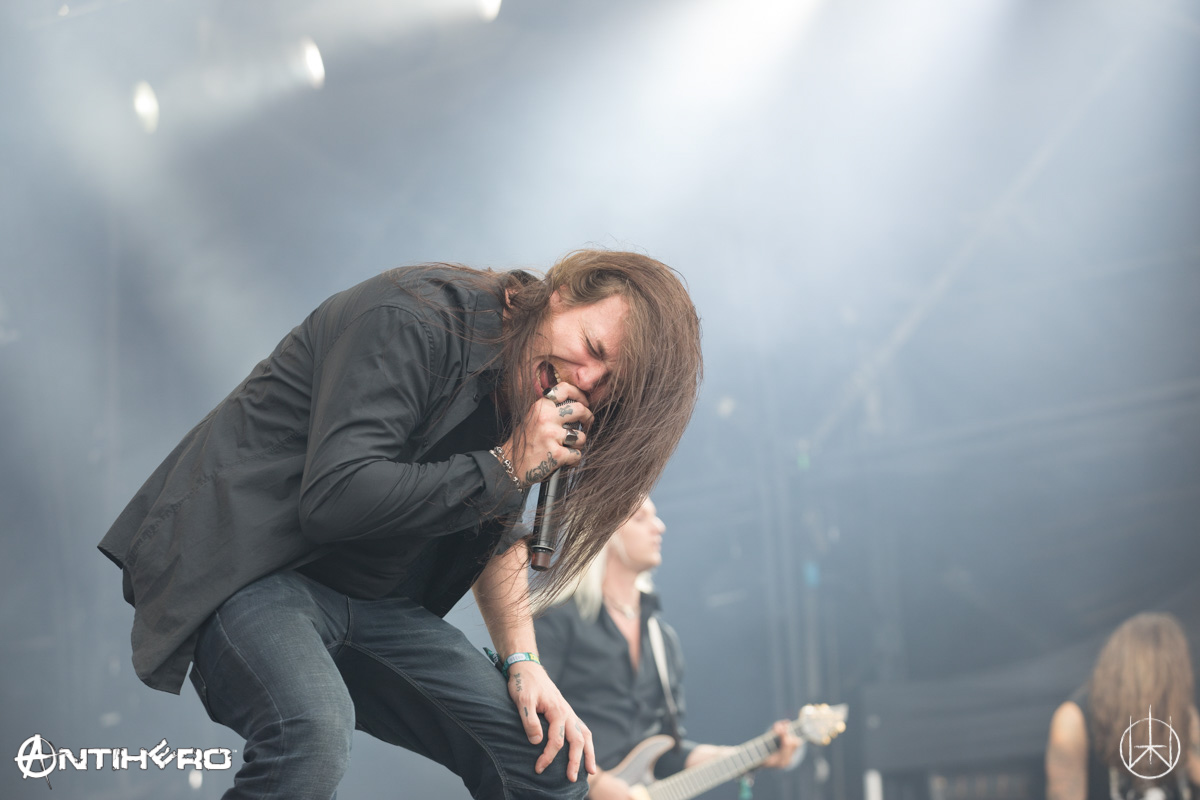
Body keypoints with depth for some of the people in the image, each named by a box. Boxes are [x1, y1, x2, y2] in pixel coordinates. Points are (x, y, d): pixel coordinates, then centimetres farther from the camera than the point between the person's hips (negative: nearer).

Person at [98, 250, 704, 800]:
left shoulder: (530, 382, 8)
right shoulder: (413, 320, -19)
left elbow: (497, 536, 20)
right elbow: (336, 498, -28)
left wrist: (523, 663, 6)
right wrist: (504, 468, -21)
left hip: (372, 602, 8)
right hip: (245, 568, -8)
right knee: (313, 733, -38)